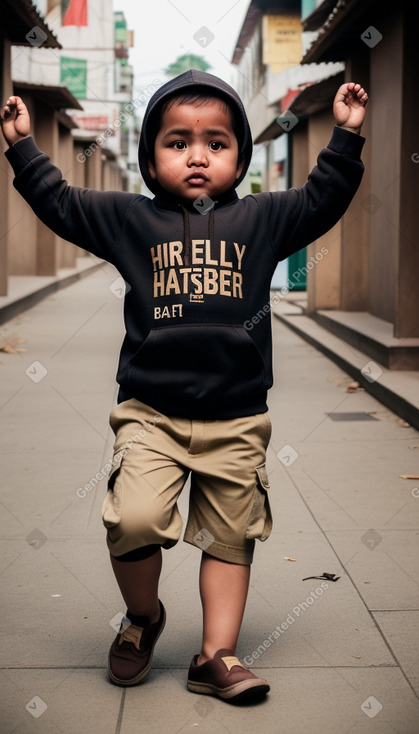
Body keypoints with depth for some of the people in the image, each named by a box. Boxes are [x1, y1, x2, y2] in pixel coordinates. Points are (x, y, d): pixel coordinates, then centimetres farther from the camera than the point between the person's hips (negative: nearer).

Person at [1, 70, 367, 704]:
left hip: (236, 420, 1)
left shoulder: (263, 219, 8)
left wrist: (345, 138, 5)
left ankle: (217, 656, 19)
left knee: (230, 537, 6)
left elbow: (323, 201, 11)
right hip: (151, 413, -1)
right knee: (134, 521, -16)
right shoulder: (131, 218, 7)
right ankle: (143, 617, 14)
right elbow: (61, 204, 10)